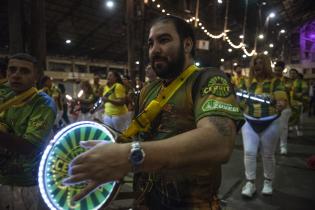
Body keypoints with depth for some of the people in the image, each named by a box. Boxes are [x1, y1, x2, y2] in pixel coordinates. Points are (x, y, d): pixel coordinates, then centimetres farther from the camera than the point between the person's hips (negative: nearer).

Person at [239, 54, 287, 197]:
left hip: (270, 124, -2)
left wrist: (280, 104, -36)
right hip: (249, 123, 2)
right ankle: (250, 183, 12)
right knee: (249, 152, -2)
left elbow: (283, 100, -14)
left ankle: (268, 182, 32)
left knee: (268, 155, 11)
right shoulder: (248, 82, 4)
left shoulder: (275, 82, -5)